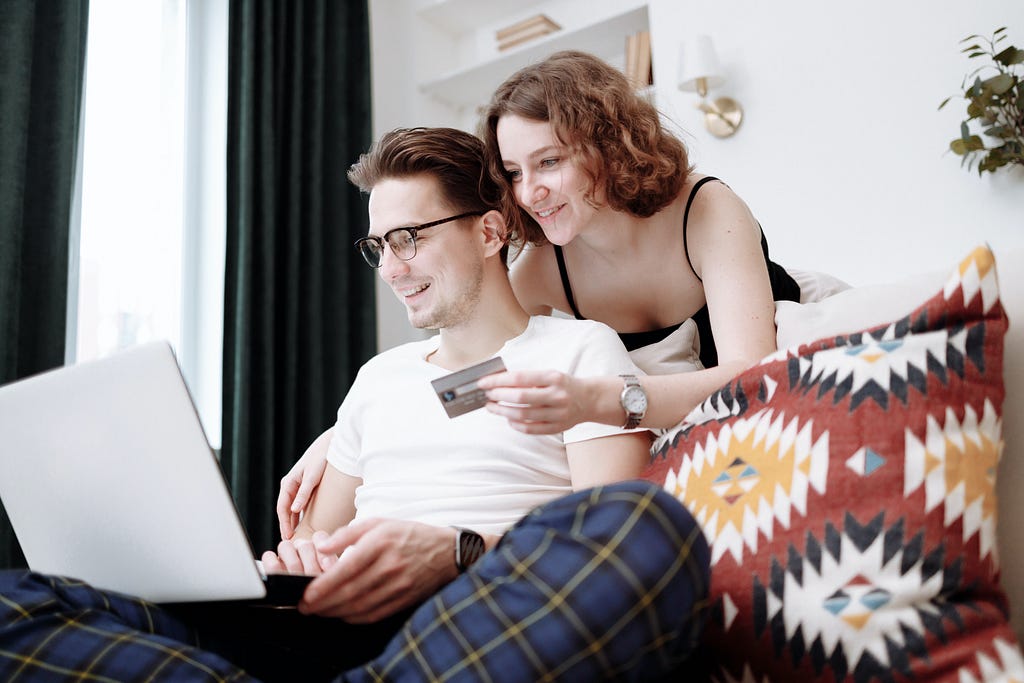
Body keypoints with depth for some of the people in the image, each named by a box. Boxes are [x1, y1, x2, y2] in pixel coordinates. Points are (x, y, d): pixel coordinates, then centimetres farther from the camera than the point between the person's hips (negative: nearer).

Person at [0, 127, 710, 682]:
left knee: (652, 527, -39)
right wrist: (301, 559, 0)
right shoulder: (380, 374, 27)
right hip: (340, 620, 5)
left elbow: (612, 541, -3)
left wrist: (457, 554, -21)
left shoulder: (582, 347, 10)